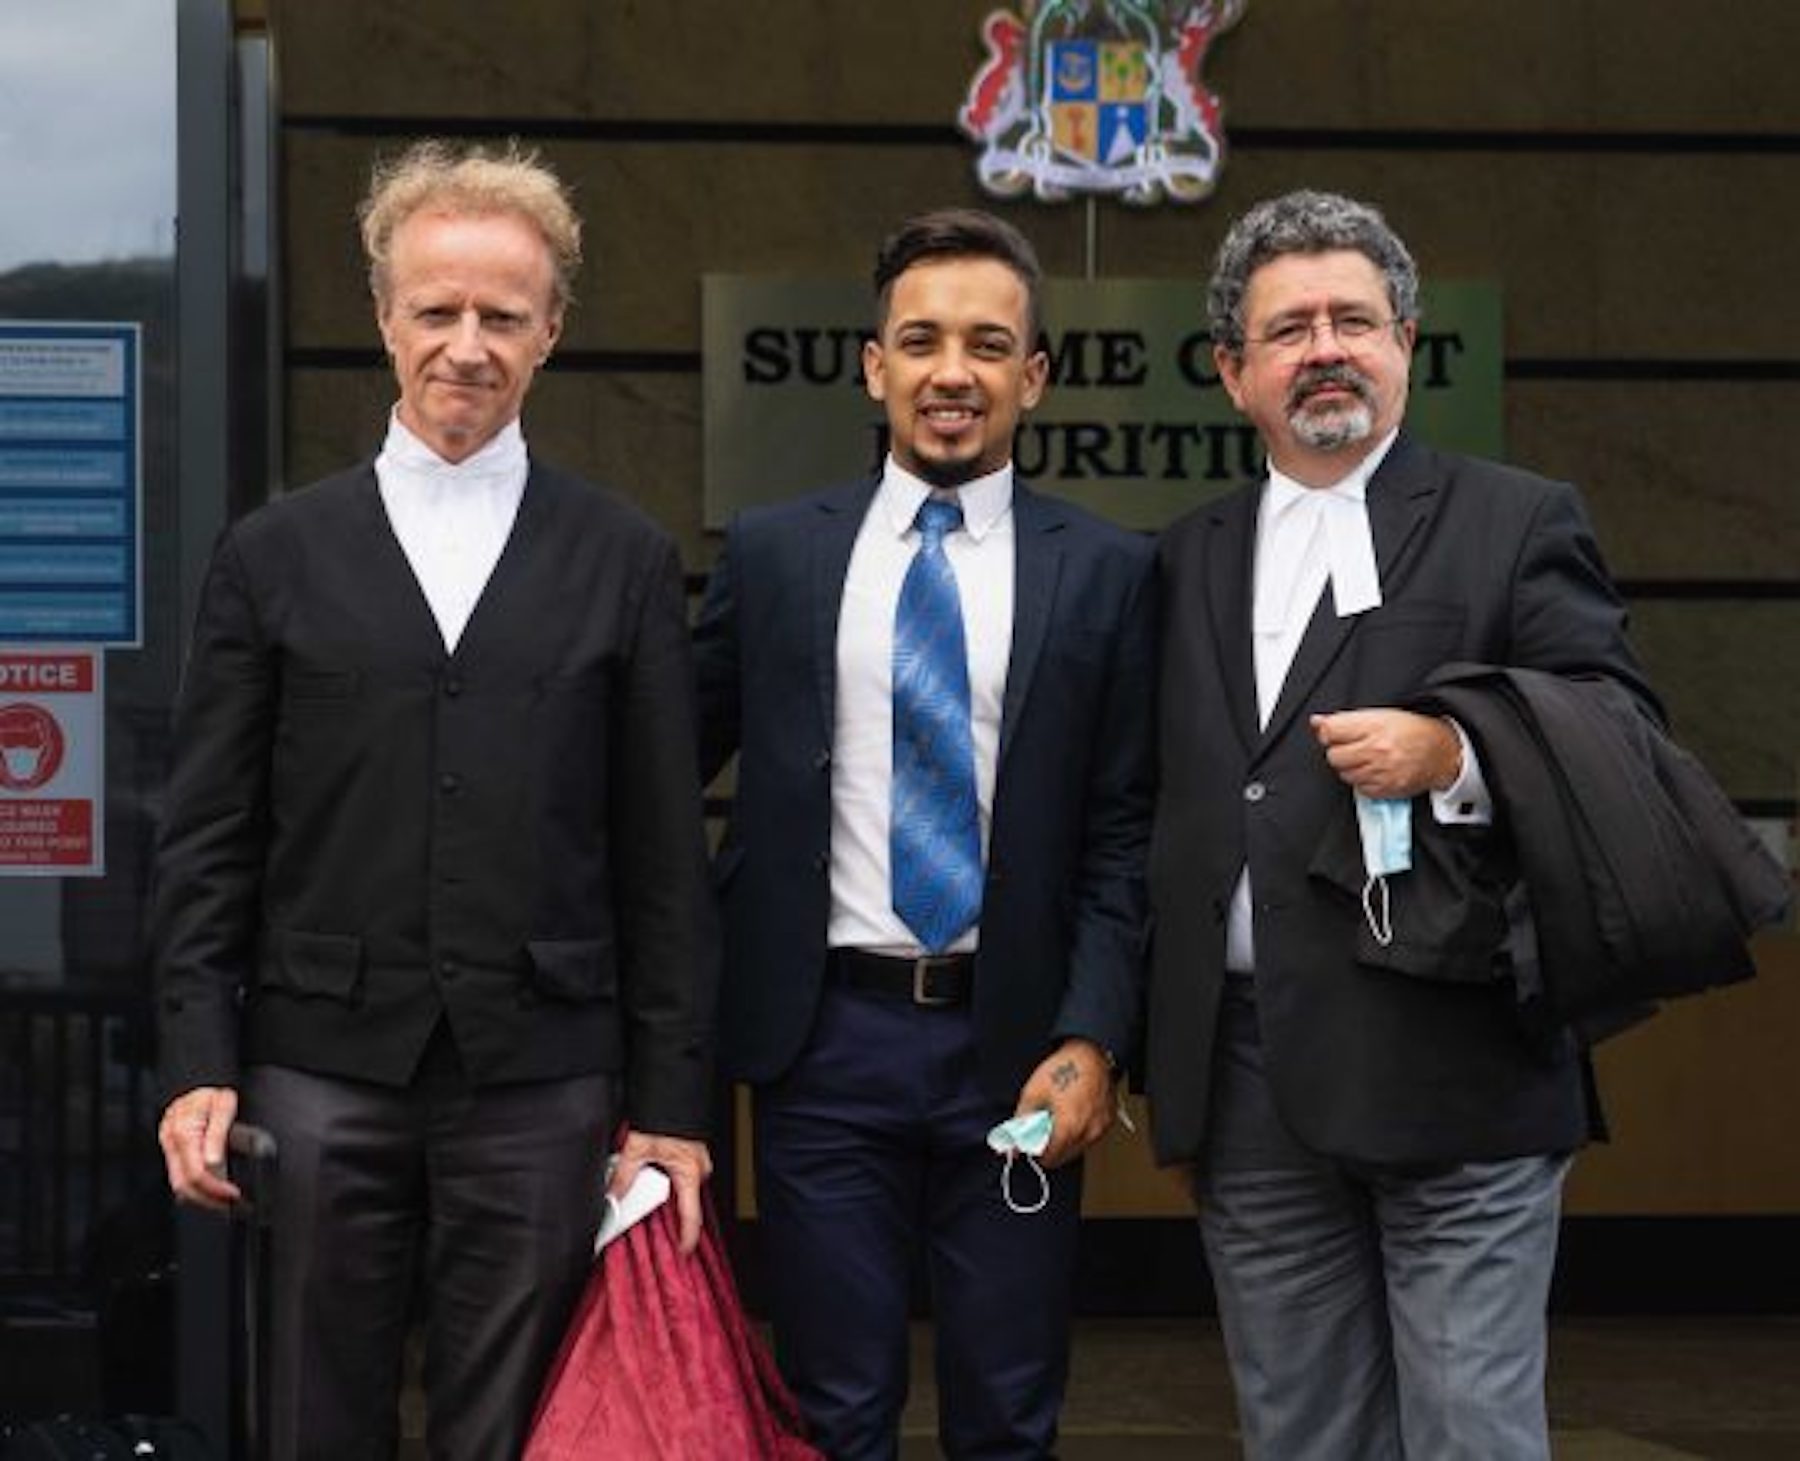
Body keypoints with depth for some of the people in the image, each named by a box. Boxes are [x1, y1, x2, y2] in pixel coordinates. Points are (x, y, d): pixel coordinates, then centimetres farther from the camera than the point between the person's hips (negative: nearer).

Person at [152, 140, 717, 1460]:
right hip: (323, 1073, 0)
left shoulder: (626, 563, 6)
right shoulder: (275, 557, 7)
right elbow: (208, 844, 6)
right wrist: (200, 1067, -2)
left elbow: (666, 858, 5)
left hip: (541, 1086, 0)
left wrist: (672, 1105, 2)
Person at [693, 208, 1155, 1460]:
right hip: (828, 1036, 1)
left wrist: (1092, 1037, -9)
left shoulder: (1106, 572, 2)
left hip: (1015, 1041, 0)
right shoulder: (774, 553, 5)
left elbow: (1125, 832, 0)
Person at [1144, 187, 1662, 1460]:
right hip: (1251, 1086, 5)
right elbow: (1171, 802, 18)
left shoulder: (1517, 525, 2)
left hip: (1451, 1069, -5)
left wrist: (1455, 755, -19)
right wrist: (1158, 1048, 11)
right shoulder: (1191, 560, 16)